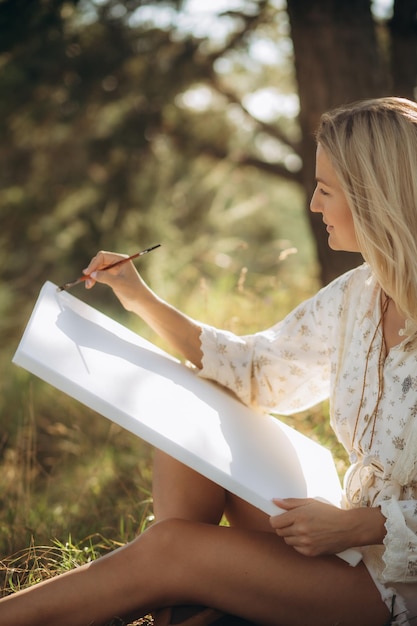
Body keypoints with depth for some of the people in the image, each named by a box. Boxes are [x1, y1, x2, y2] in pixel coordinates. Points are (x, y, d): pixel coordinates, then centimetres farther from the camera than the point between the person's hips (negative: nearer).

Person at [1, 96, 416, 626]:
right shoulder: (355, 297, 4)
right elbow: (257, 371, 15)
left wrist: (357, 526, -25)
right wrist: (142, 300, 10)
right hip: (352, 527, 8)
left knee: (169, 549, -18)